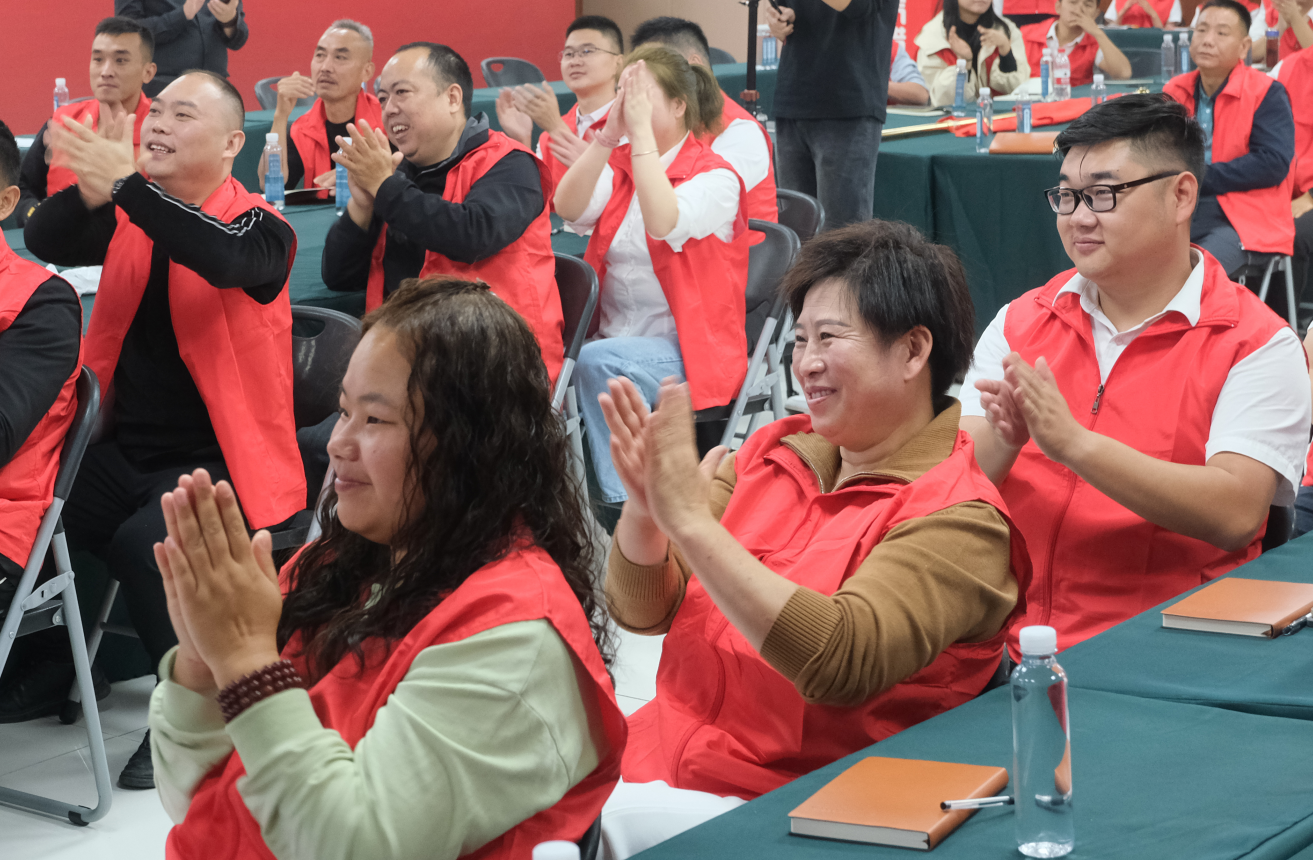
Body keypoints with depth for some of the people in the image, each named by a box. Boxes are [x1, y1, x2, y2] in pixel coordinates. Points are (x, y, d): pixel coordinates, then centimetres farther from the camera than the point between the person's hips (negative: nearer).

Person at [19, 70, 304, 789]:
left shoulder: (261, 227, -7)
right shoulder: (130, 214, 9)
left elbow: (227, 259, -30)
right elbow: (44, 243, -5)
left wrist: (125, 185, -36)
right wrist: (91, 190, -26)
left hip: (216, 459, -5)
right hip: (127, 448, 5)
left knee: (142, 540, -30)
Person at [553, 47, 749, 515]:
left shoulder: (716, 178, -5)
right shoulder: (618, 165, 13)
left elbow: (664, 223, -25)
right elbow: (569, 209, -6)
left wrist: (641, 130, -22)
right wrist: (610, 133, -15)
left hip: (686, 351, -5)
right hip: (615, 339, 5)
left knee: (597, 362, -33)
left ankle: (622, 502, -26)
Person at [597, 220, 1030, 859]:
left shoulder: (957, 517, -8)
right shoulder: (772, 454, 10)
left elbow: (840, 662, -23)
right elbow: (642, 611, 8)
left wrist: (691, 519, -24)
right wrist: (644, 506, -12)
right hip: (651, 770, 5)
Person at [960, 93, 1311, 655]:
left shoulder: (1256, 345, 0)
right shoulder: (1018, 324, 14)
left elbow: (1236, 514, -14)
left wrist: (1072, 443, -21)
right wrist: (1005, 441, -16)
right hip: (998, 637, 4)